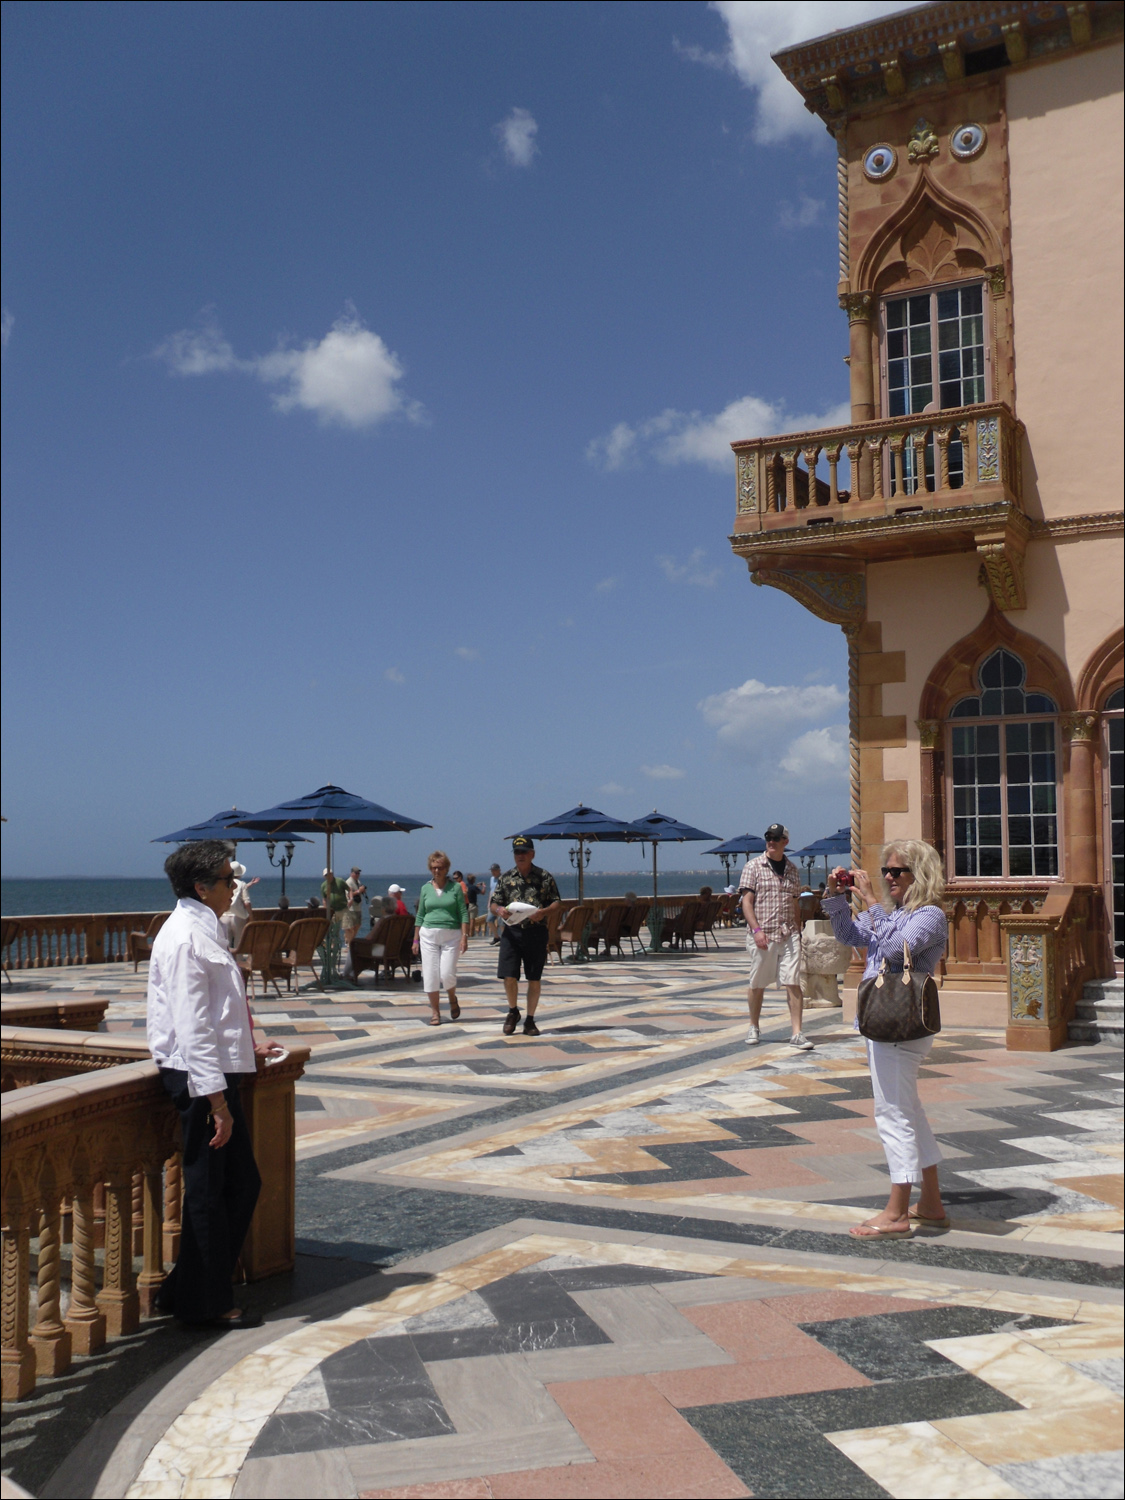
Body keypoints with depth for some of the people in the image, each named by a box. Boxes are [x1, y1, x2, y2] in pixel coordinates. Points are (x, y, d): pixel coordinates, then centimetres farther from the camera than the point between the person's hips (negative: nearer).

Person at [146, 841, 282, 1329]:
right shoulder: (185, 937, -18)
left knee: (242, 1183, 16)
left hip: (217, 1070, 10)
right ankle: (206, 1303, 17)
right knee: (208, 1191, 2)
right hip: (200, 1077, -10)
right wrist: (216, 1099, -23)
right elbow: (191, 1027, -23)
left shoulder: (204, 928, 14)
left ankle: (186, 1290, 28)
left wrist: (247, 1045, 28)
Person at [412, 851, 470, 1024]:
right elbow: (420, 915, 13)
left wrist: (464, 936, -10)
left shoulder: (455, 887, 0)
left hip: (451, 935, -2)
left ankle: (453, 1000, 22)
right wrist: (416, 940, 11)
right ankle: (435, 1012, 12)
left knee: (447, 974, -9)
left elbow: (463, 913, -2)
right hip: (429, 934, 3)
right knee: (430, 975, -1)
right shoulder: (426, 888, 8)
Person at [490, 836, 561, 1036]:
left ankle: (530, 1020, 15)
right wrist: (499, 910, -14)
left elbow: (557, 902, 4)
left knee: (534, 978, 4)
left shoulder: (545, 877, 4)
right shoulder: (506, 878, 9)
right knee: (509, 976, -6)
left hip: (536, 932, -1)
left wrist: (544, 912, -16)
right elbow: (493, 903, 10)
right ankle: (513, 1011, 20)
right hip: (511, 931, 1)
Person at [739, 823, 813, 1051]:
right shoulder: (753, 867, 0)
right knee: (757, 984, 8)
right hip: (762, 935, -2)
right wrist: (756, 929, -15)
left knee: (794, 983, -5)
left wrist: (797, 932, 14)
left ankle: (797, 1034, -4)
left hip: (789, 935, 3)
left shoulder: (792, 869, 12)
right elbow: (746, 902, -5)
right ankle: (754, 1027, 26)